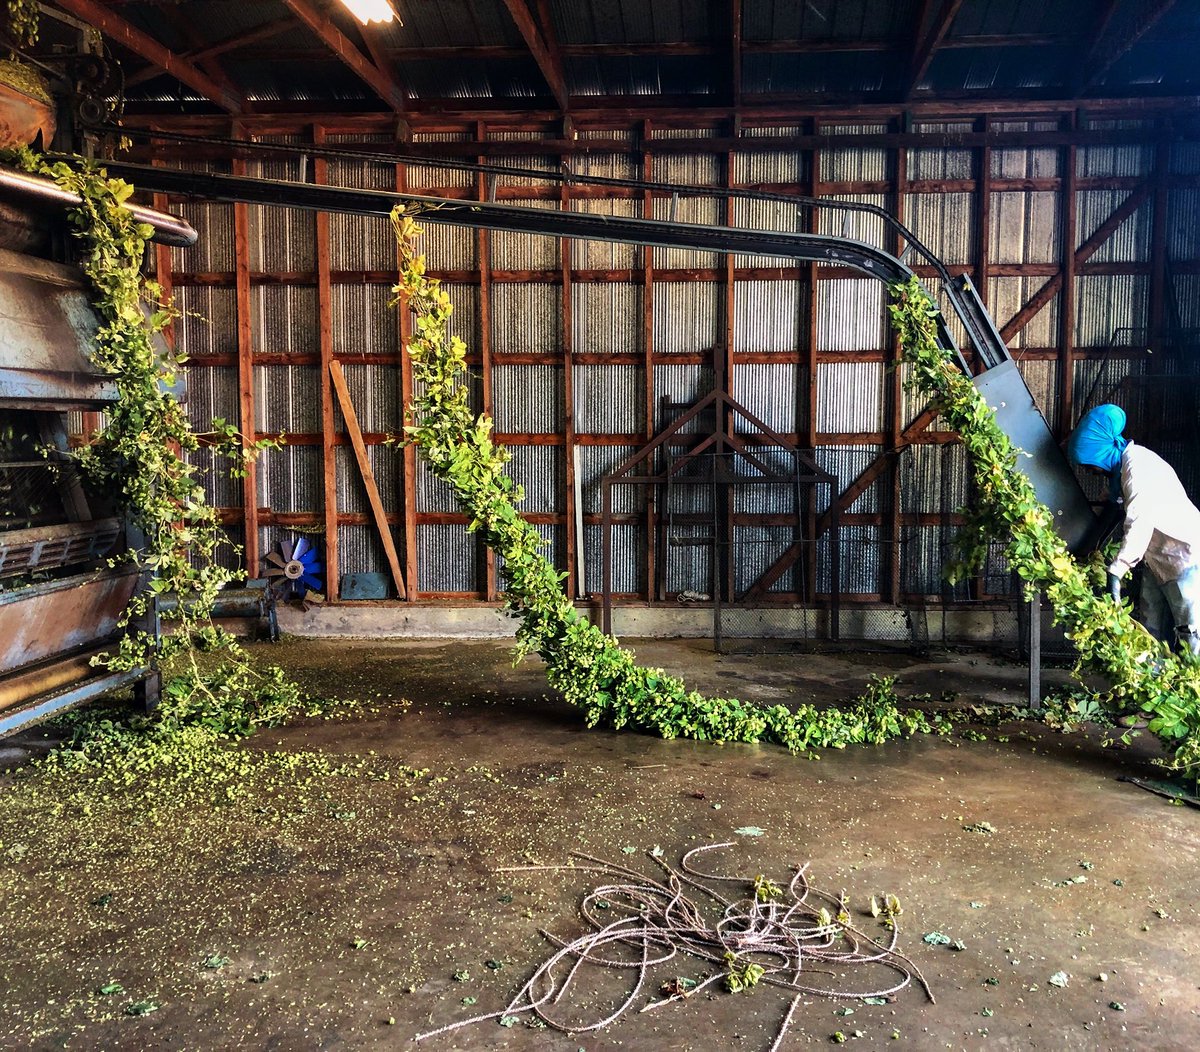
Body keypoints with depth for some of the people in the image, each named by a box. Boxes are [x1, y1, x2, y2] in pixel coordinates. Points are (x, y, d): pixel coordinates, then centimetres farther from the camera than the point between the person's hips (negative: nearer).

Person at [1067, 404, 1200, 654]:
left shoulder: (1138, 464, -22)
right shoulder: (1122, 466, 9)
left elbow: (1140, 521, -32)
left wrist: (1115, 572, -36)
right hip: (1158, 559, 10)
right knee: (1151, 630, 8)